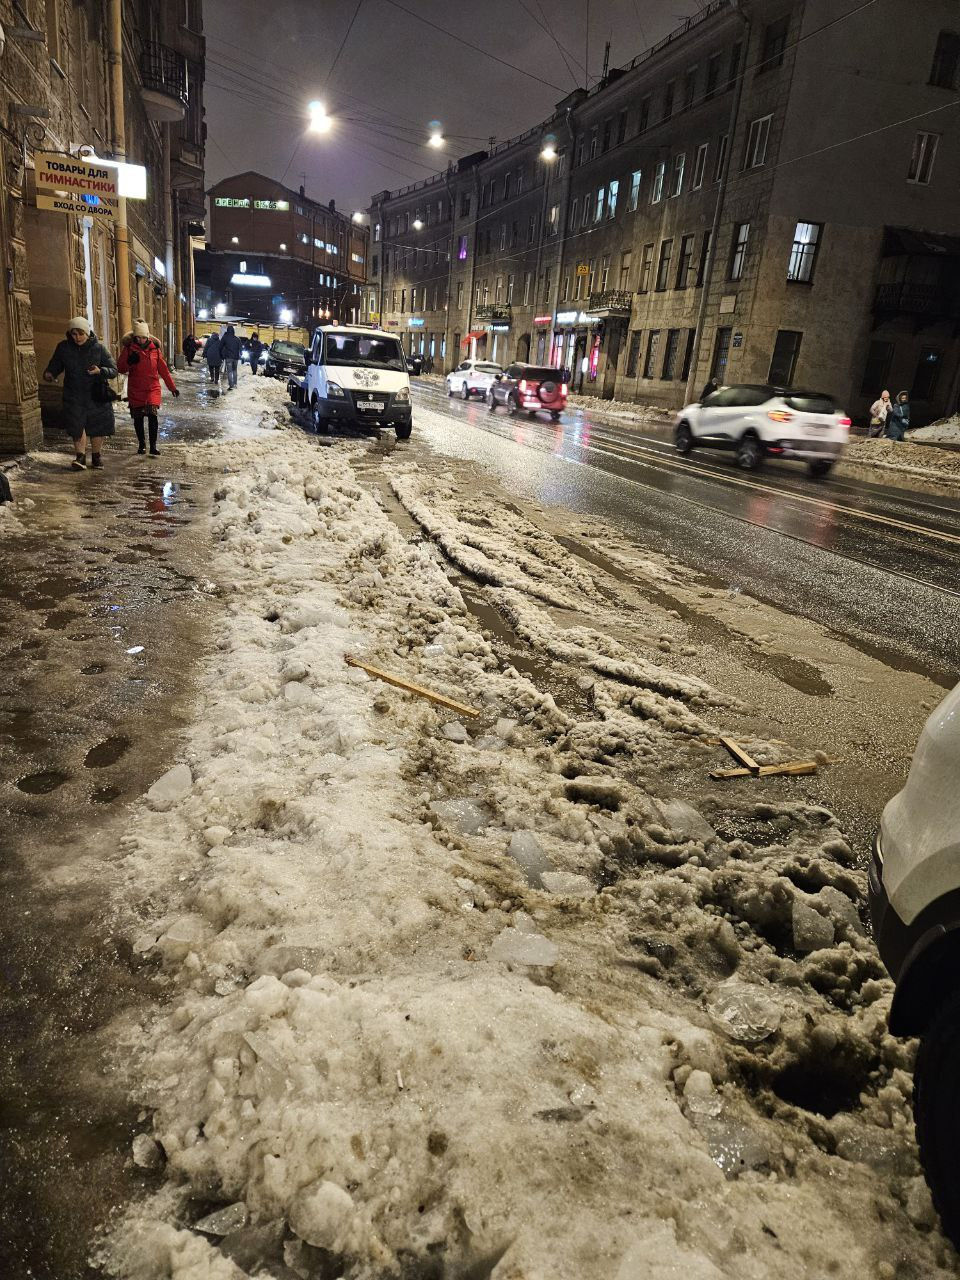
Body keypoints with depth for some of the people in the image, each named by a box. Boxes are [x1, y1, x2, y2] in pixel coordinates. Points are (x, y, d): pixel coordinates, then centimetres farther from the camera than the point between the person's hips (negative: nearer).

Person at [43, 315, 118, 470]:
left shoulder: (98, 348, -5)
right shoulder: (63, 347, 0)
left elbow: (113, 370, -4)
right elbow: (55, 364, 13)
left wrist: (100, 371, -24)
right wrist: (49, 374, -9)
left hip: (96, 395, 0)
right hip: (74, 395, 0)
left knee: (98, 426, 7)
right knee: (77, 425, -13)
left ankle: (96, 456, 24)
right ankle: (80, 457, -9)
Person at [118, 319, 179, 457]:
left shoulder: (154, 348, 2)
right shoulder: (129, 348, 0)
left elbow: (163, 369, 7)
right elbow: (121, 368, 1)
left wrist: (172, 387, 7)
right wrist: (129, 362, -19)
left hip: (152, 389, -1)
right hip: (135, 389, 1)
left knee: (152, 415, -15)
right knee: (138, 418, 8)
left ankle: (153, 446, -12)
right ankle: (141, 444, 25)